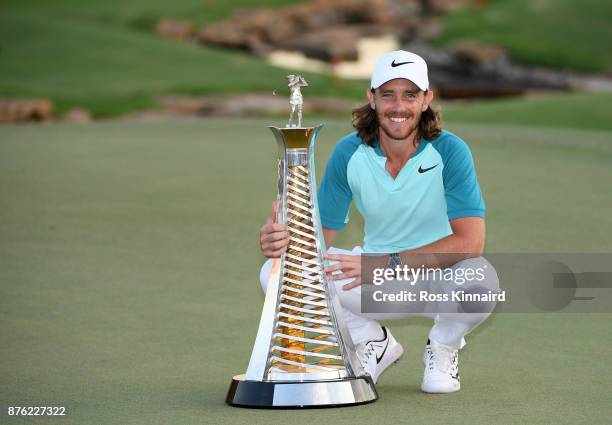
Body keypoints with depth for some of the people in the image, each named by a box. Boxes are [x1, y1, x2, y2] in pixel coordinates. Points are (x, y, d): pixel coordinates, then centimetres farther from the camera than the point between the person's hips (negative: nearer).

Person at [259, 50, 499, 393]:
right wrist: (285, 238, -31)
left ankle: (444, 346, 0)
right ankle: (375, 344, 6)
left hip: (440, 276, -3)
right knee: (275, 272, -17)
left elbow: (471, 242, -26)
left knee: (481, 282, -39)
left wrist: (389, 262, -33)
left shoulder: (449, 152, -19)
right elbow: (322, 233, -6)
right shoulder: (349, 153, -9)